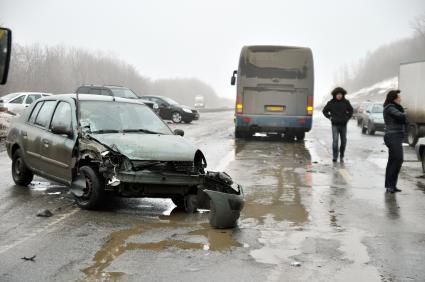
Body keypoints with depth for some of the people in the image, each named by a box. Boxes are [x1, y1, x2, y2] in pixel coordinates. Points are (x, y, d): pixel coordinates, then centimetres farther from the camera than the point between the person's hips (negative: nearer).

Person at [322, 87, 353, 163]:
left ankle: (341, 156, 19)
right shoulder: (331, 103, -2)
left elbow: (350, 110, 20)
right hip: (335, 125, -2)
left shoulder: (346, 102, 3)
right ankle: (335, 157, -12)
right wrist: (330, 117, 2)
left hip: (343, 125, 2)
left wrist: (348, 117, 8)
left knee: (343, 141, 6)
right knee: (335, 140, -14)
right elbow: (325, 111, 12)